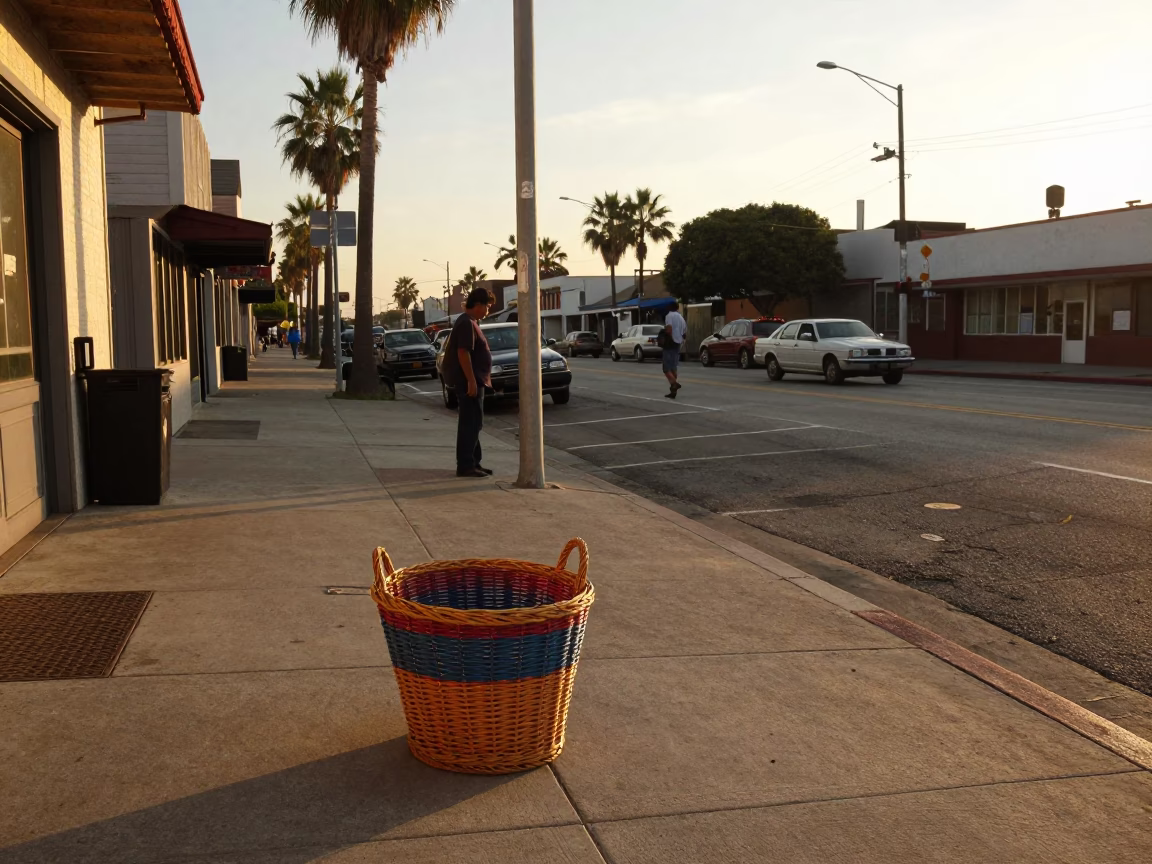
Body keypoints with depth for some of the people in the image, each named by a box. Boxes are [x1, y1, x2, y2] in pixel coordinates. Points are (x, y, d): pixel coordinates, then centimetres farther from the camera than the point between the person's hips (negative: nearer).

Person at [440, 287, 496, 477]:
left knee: (472, 423, 14)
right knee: (470, 423, -9)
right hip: (468, 382, -11)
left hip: (474, 381, 11)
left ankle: (472, 463, 20)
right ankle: (465, 465, -7)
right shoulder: (466, 323, -15)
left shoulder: (471, 322, 17)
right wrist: (471, 381, -25)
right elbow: (463, 353, -22)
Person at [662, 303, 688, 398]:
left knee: (667, 368, -7)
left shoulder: (669, 316, -8)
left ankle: (674, 384, -31)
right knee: (673, 367, 13)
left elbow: (669, 329, -25)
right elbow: (685, 335, 18)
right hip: (678, 345, 7)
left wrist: (671, 338, -11)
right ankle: (673, 391, 12)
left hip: (670, 345, -7)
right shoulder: (681, 318, 15)